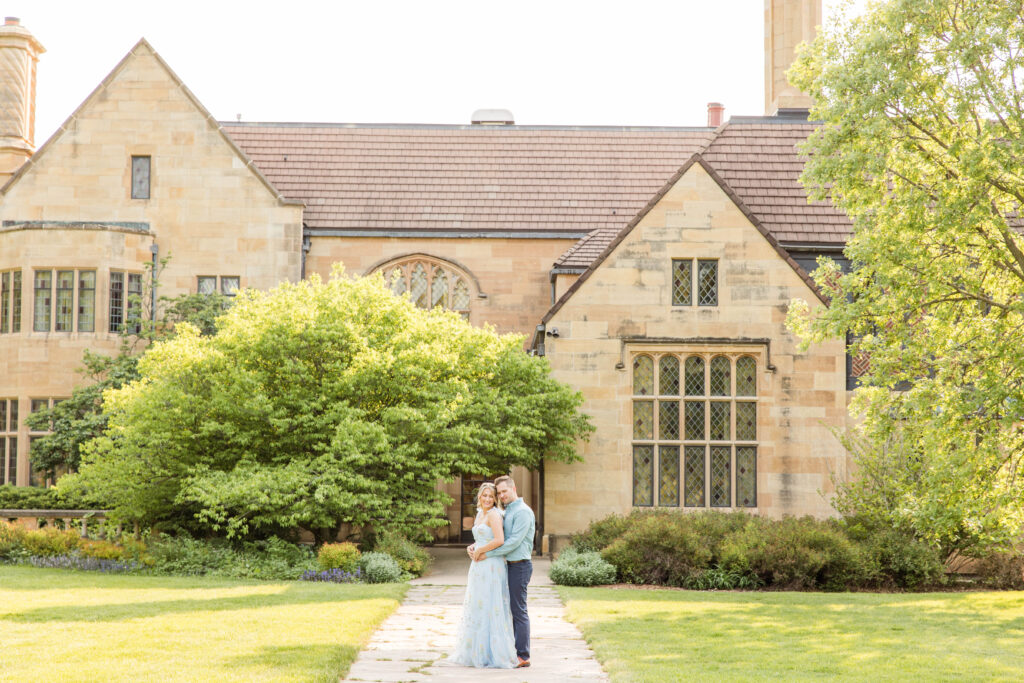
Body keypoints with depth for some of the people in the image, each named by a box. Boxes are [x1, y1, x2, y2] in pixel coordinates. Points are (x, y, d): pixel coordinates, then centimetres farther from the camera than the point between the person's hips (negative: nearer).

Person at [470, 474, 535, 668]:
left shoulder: (522, 511, -13)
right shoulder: (507, 512, 18)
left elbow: (513, 542, -20)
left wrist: (487, 554, -17)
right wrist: (476, 547, 0)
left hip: (519, 565, -10)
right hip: (510, 565, 10)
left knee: (518, 610, -7)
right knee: (511, 609, 11)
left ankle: (523, 656, -4)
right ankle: (512, 652, 16)